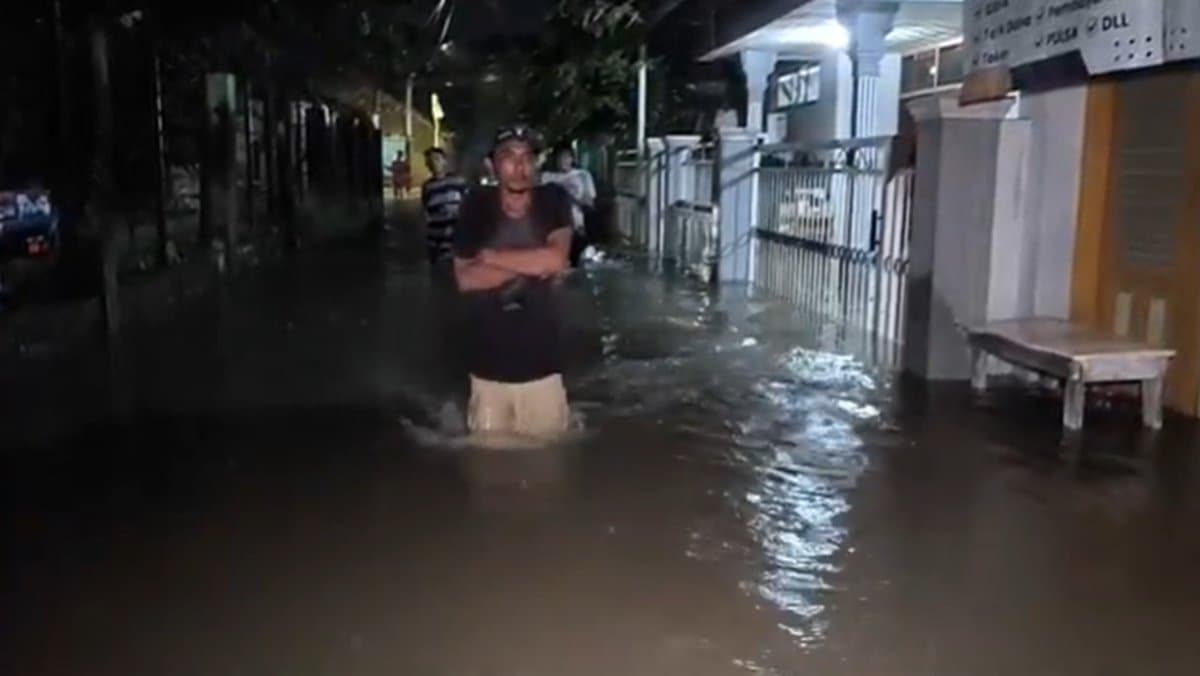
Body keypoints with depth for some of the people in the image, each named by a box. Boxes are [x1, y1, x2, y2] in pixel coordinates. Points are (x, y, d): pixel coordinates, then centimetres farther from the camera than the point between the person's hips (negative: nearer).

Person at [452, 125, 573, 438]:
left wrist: (491, 256, -14)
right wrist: (531, 264, -16)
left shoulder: (554, 202, -5)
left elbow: (556, 260, -20)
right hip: (488, 365, 0)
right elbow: (465, 279, -11)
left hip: (541, 363, 0)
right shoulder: (476, 207, -5)